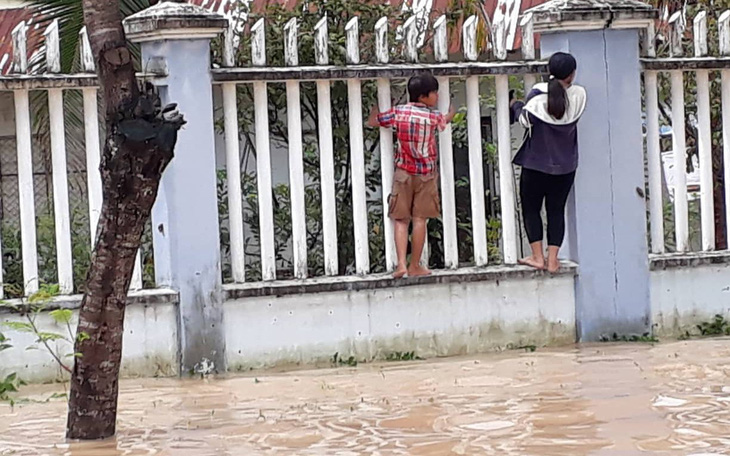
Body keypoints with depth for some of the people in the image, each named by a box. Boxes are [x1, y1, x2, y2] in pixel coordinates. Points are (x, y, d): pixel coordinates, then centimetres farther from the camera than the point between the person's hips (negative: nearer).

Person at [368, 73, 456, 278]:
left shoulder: (398, 112, -5)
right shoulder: (434, 116, -6)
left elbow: (372, 122, 7)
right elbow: (446, 120, 17)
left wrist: (375, 109, 27)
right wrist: (451, 113, 39)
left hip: (403, 172, 1)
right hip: (426, 174, -1)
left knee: (401, 220, 4)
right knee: (420, 219, 4)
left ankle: (401, 263, -9)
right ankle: (415, 266, 7)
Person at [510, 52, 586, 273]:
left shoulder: (538, 93, -14)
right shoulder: (578, 95, -7)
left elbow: (525, 119, -13)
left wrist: (515, 105, 5)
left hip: (536, 163, -2)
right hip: (565, 165, 2)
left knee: (531, 208, 10)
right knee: (556, 210, 10)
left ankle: (538, 256, 5)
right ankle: (553, 259, 6)